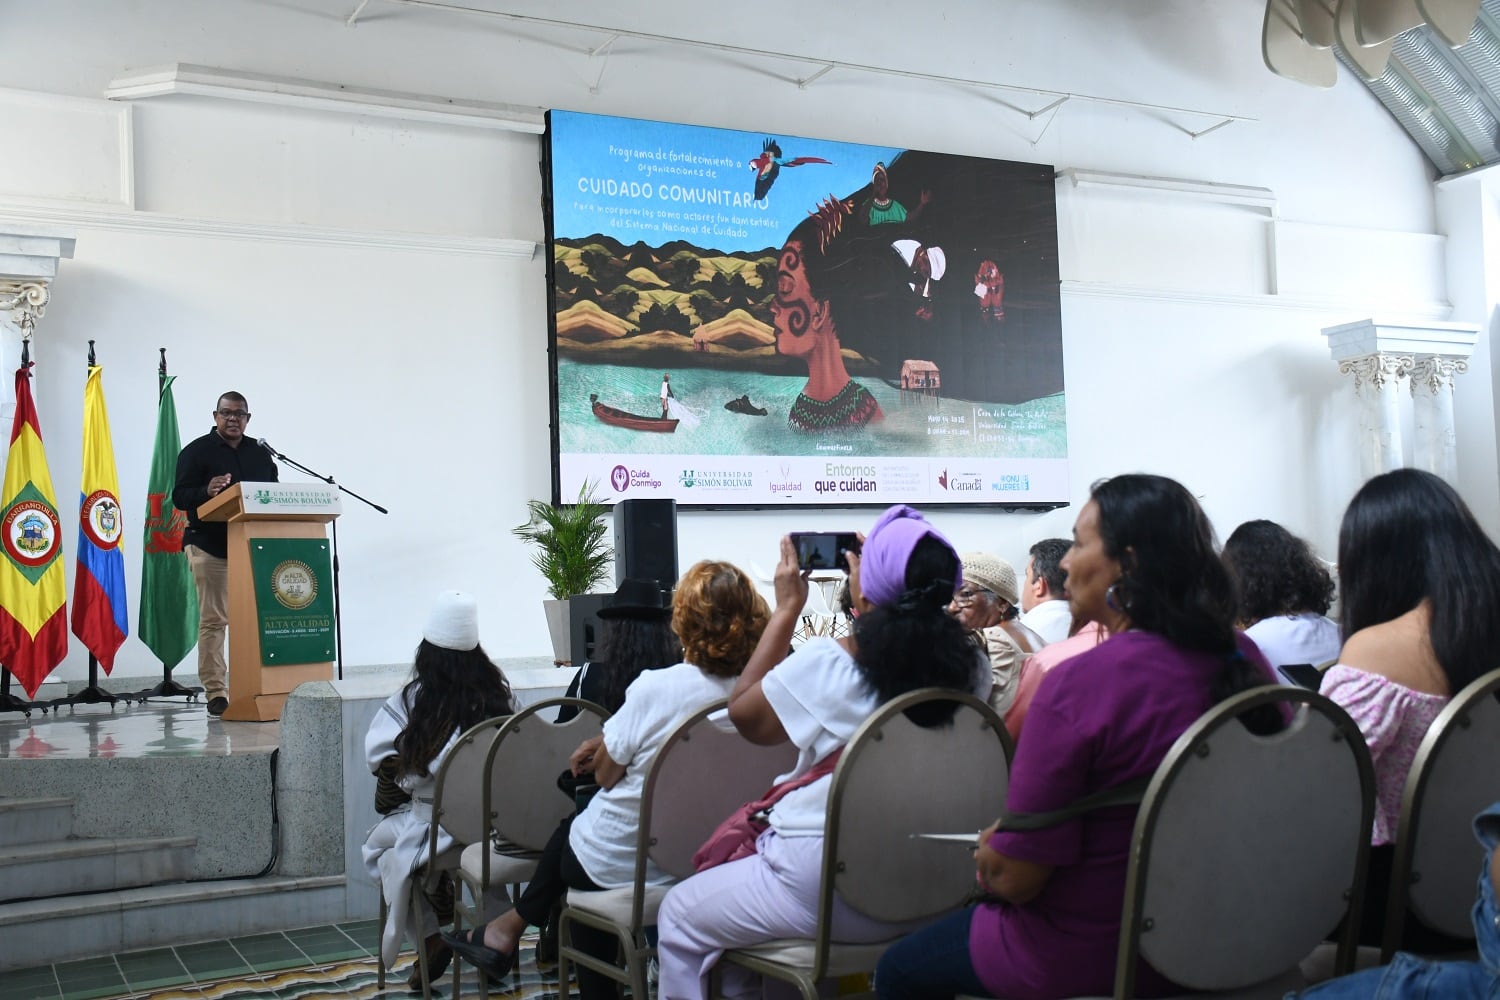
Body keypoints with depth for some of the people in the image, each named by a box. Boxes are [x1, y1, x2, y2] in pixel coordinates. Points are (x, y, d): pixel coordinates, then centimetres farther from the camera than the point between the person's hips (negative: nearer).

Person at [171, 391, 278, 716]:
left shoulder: (261, 454, 17)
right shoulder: (196, 451, 3)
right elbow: (179, 496, -4)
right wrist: (207, 491, -23)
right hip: (210, 547, -4)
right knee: (213, 619, -5)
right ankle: (215, 692, -2)